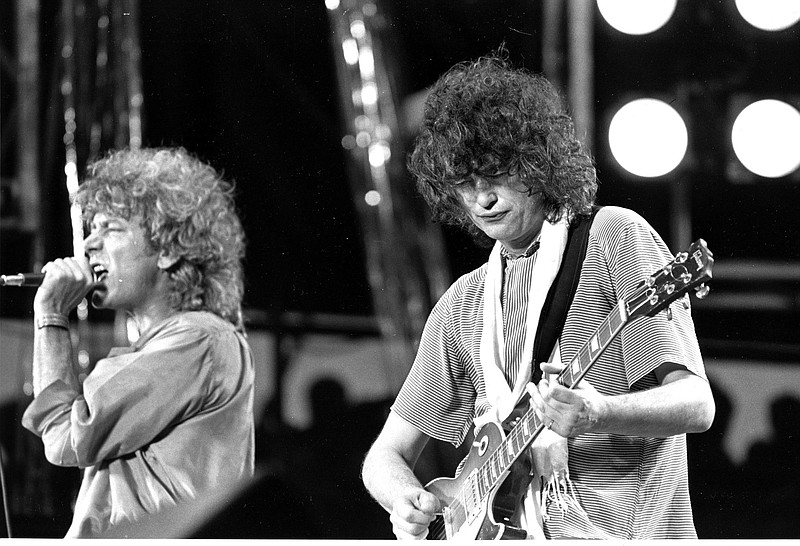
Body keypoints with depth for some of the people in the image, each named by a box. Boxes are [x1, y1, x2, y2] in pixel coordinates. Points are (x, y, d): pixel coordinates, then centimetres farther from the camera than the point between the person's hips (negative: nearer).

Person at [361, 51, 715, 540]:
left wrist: (597, 415, -25)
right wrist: (406, 500, -3)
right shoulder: (463, 305, 16)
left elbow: (696, 404, -6)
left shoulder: (614, 238, 1)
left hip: (620, 529, -4)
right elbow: (387, 454, 20)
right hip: (502, 529, 4)